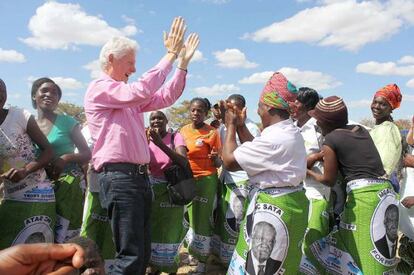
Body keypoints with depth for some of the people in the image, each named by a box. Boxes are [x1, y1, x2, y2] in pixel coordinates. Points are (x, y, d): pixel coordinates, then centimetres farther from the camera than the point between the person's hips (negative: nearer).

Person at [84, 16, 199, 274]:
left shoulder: (129, 96, 21)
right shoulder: (100, 88, -5)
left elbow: (165, 97, 19)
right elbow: (141, 91, -21)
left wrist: (183, 62, 13)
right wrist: (170, 55, -15)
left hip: (140, 175, 9)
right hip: (119, 176, -9)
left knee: (143, 252, 15)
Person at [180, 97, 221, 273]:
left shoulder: (212, 132, -9)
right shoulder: (183, 131, 5)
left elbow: (218, 163, -7)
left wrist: (215, 158, -27)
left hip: (206, 179, -5)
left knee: (202, 218, 0)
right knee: (190, 216, 15)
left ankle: (202, 260, 16)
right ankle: (193, 251, 35)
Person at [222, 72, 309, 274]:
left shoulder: (274, 138, -27)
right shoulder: (289, 132, 8)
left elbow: (229, 161, -20)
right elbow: (256, 153, 13)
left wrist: (231, 125, -5)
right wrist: (241, 125, 11)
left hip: (273, 207, -11)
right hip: (286, 202, 11)